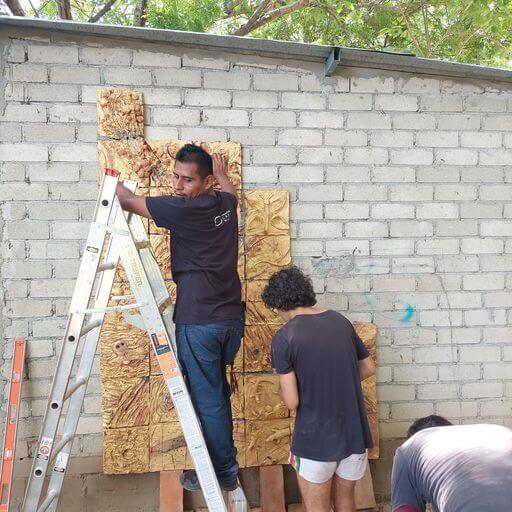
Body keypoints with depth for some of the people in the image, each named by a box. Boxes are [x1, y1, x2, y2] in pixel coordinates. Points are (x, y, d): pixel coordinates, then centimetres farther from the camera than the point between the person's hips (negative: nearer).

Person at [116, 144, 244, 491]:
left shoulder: (183, 209, -16)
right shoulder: (226, 202, 4)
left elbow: (129, 201, -2)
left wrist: (114, 182, 18)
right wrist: (221, 173, 52)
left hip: (199, 320, -8)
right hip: (231, 317, 8)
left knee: (207, 399, 6)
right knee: (218, 390, 24)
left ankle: (223, 473, 20)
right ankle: (226, 456, 38)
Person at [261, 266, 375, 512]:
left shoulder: (284, 337, -15)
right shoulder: (341, 321, 1)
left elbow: (291, 401, -15)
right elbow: (368, 368, 13)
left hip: (315, 442, -5)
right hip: (356, 436, 5)